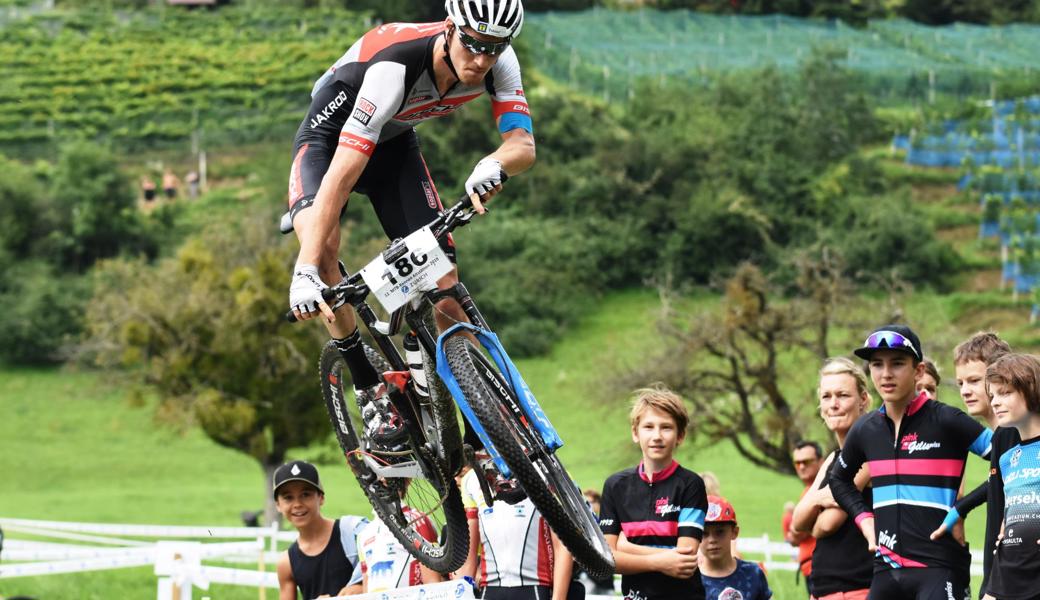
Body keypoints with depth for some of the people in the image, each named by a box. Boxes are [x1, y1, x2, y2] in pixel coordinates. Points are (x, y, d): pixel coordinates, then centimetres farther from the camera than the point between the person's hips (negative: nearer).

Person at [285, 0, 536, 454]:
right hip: (332, 133, -5)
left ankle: (481, 441, 0)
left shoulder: (499, 62, -23)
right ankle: (369, 388, -17)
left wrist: (493, 165, -57)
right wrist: (306, 273, -52)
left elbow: (523, 144, -30)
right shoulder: (394, 67, -40)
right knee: (321, 241, -34)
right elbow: (342, 174, -44)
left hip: (395, 143, 5)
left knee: (441, 282, -7)